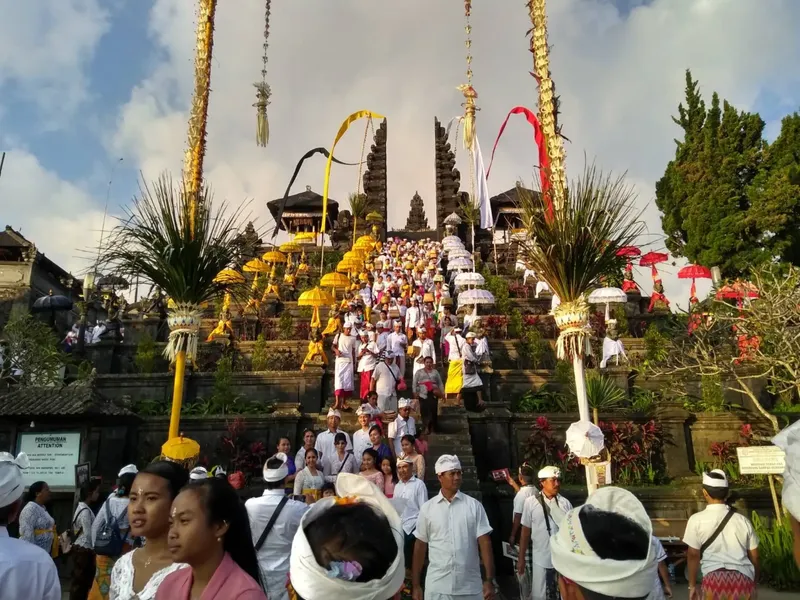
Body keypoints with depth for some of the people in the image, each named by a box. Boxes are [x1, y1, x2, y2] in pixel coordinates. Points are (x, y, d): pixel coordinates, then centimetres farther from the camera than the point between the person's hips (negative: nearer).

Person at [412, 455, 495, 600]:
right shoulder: (427, 508, 0)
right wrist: (415, 585, 4)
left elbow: (484, 541, -3)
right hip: (437, 587, 0)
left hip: (470, 587, 0)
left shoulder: (474, 505, -2)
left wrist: (489, 580, -8)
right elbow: (420, 545, 3)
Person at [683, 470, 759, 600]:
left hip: (714, 578, -3)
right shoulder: (743, 520, 10)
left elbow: (693, 555, 3)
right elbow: (754, 557, 15)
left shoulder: (696, 520, 2)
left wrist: (692, 585, 13)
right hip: (744, 579, 3)